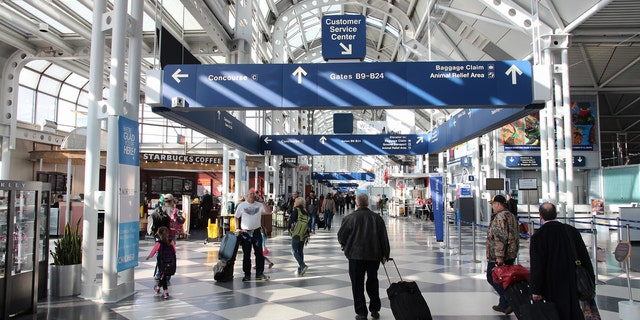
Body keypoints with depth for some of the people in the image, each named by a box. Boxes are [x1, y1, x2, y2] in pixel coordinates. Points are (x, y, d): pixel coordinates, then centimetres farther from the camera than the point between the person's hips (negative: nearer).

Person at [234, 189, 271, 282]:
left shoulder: (259, 205, 4)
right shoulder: (241, 205, 3)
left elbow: (268, 212, -5)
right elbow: (236, 217, 7)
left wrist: (263, 202, -13)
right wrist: (237, 229, -3)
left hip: (256, 232, 1)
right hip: (245, 233, -1)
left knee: (259, 253, 1)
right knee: (246, 254, 6)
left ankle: (259, 274, 9)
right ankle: (247, 274, 15)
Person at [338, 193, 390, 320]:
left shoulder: (349, 218, -9)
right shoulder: (377, 217, -1)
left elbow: (341, 236, -1)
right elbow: (384, 238, 2)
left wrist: (345, 246, 20)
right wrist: (385, 254, 11)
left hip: (355, 255, -3)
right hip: (374, 255, 3)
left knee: (357, 285, 6)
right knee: (372, 282, 18)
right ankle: (375, 310, 23)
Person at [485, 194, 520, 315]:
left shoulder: (499, 217, -17)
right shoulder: (511, 216, 15)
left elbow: (500, 237, -25)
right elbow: (516, 236, 21)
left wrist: (499, 256, -24)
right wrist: (513, 251, 26)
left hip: (497, 256, -10)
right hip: (511, 255, 10)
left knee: (492, 278, -1)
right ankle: (504, 305, 22)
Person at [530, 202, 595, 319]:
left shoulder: (538, 236, -17)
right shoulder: (572, 231, -2)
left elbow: (537, 266, -15)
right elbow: (585, 257, 5)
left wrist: (536, 290, -8)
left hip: (553, 288, -4)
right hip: (574, 284, 5)